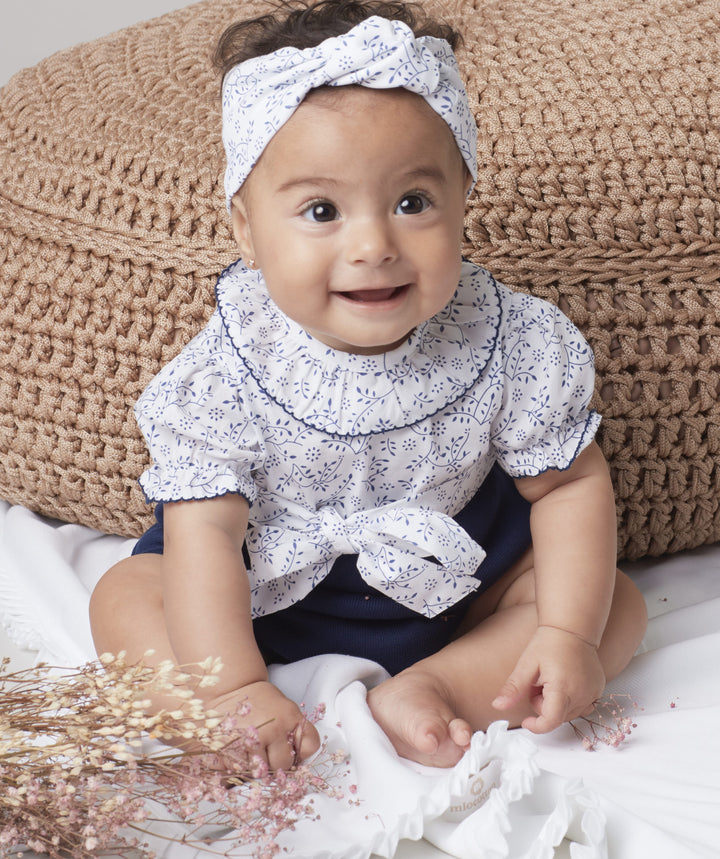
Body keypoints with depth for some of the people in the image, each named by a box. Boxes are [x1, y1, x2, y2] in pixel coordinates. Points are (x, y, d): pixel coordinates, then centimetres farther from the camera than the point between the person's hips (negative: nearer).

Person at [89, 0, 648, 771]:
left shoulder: (509, 345, -22)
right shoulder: (231, 371, -26)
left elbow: (569, 483, -12)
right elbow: (205, 527, -25)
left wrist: (567, 632, -22)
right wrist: (233, 688, -34)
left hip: (452, 581, 1)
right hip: (271, 591, -1)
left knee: (617, 606, -12)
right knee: (123, 599, -17)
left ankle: (429, 688, -23)